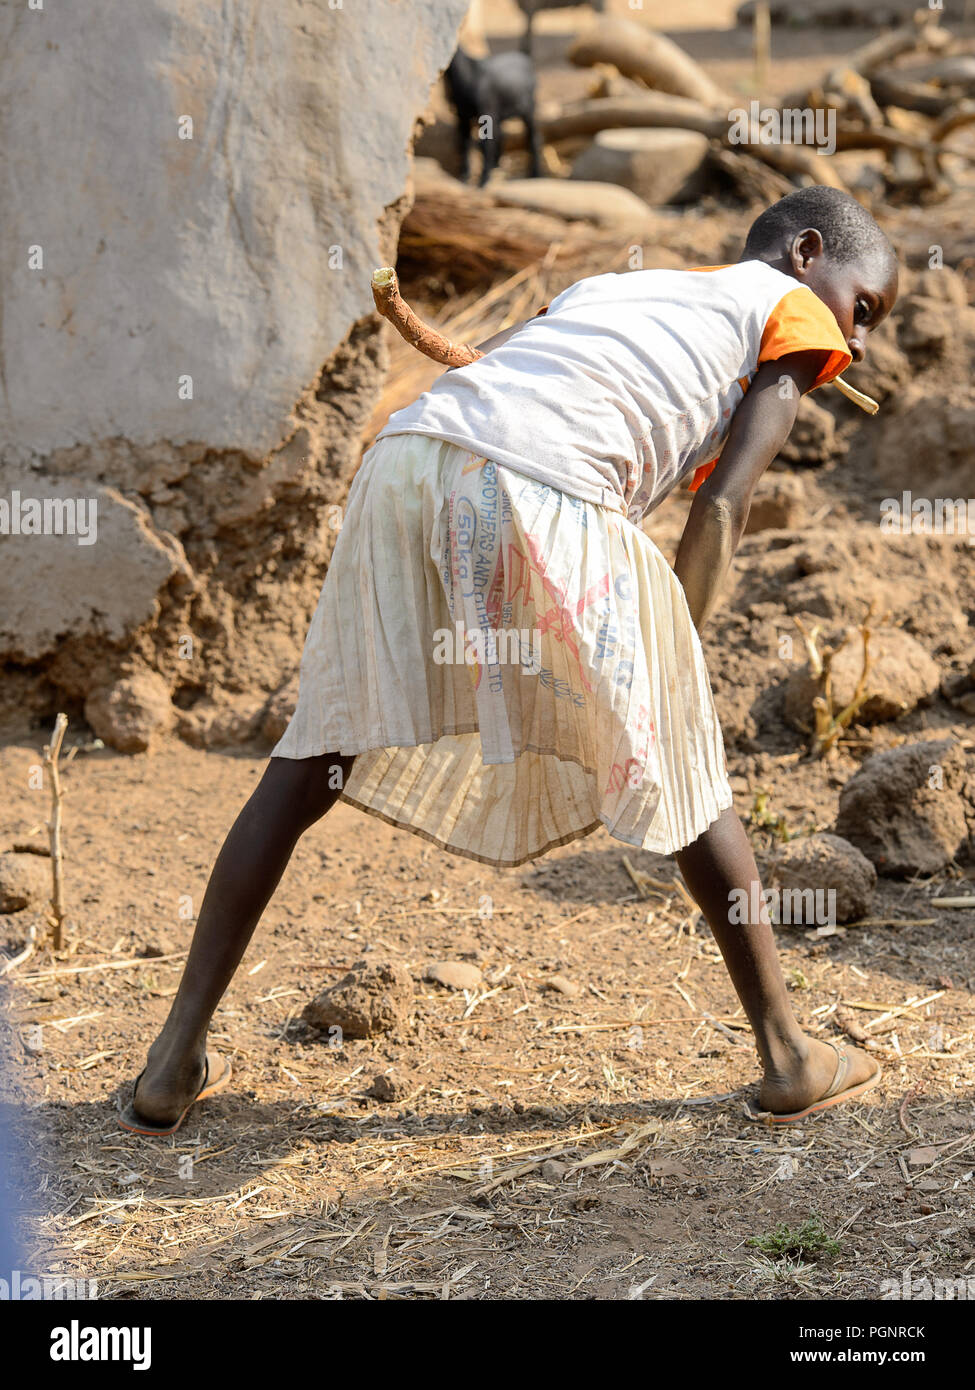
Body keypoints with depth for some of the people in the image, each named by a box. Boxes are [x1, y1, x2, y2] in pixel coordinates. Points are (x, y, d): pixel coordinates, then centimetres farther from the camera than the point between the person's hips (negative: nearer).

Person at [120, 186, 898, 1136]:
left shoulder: (611, 286, 39)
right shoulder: (790, 312, 23)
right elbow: (721, 506, 10)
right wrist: (670, 671, 13)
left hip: (408, 453, 5)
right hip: (544, 494, -5)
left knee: (318, 754, 17)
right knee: (678, 766, 14)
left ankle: (177, 1059, 18)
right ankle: (789, 1057, 23)